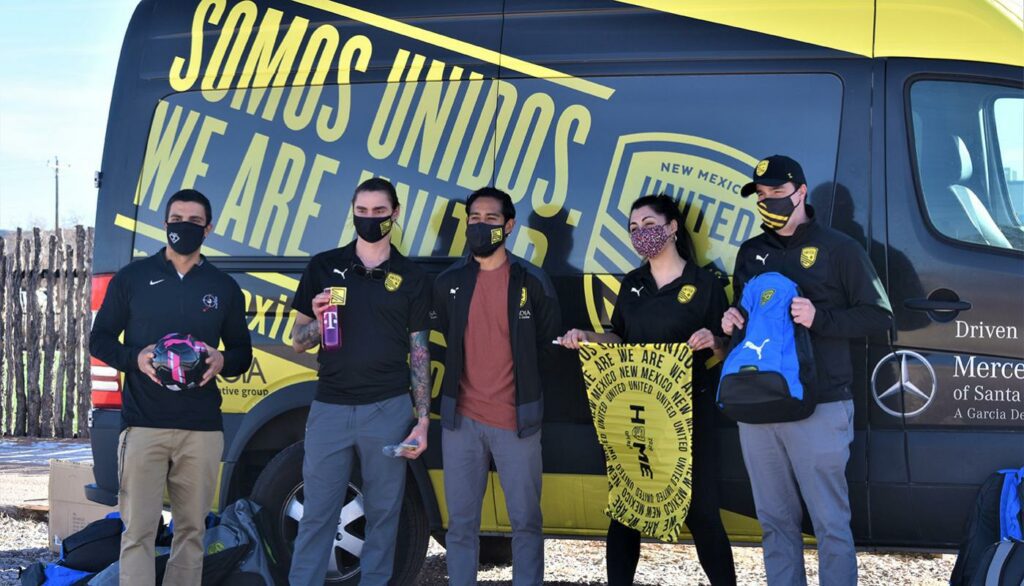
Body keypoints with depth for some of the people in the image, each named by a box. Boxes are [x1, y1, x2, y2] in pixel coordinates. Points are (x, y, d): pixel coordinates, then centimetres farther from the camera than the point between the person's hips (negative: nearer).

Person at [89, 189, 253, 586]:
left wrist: (222, 361, -8)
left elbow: (243, 352, 17)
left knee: (192, 529, 6)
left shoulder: (224, 288, 12)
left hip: (202, 429, 2)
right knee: (139, 530, -7)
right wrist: (135, 359, -12)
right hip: (143, 425, -2)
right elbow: (100, 340, 9)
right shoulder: (132, 278, 6)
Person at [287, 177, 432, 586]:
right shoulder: (323, 267, 6)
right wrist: (317, 321, -14)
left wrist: (423, 420, -1)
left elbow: (419, 353, 6)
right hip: (330, 408, 0)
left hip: (388, 409, 0)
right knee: (317, 514, 1)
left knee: (383, 513, 6)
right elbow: (298, 342, 9)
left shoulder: (412, 278, 6)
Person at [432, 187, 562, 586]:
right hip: (461, 419, 2)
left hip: (516, 420, -2)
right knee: (461, 524, 7)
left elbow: (549, 343, 7)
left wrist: (524, 384, 5)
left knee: (526, 521, 4)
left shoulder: (532, 281, -1)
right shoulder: (448, 283, 5)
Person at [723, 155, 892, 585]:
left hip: (818, 407, -5)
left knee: (830, 523, -4)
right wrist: (731, 322, 3)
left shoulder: (837, 248, 1)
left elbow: (878, 315, -2)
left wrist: (820, 318, -15)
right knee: (775, 521, 9)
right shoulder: (751, 254, 17)